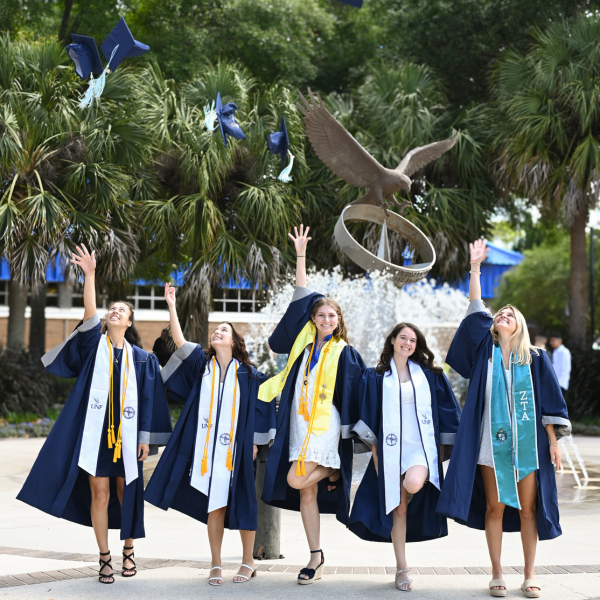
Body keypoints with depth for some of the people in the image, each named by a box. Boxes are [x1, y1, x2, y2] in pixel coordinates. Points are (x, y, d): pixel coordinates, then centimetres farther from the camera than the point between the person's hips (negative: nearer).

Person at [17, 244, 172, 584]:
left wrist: (146, 436, 3)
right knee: (100, 494, -2)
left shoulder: (141, 358, 9)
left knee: (126, 492, 6)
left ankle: (128, 550, 21)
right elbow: (90, 314, -11)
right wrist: (89, 275, -23)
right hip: (96, 431, -1)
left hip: (126, 433, 1)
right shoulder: (95, 344, 6)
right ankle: (105, 558, 6)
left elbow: (147, 399, 8)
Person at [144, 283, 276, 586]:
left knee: (241, 502, 2)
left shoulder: (247, 374, 3)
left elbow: (261, 406, 4)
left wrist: (256, 440, -1)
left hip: (237, 446, -2)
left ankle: (248, 561, 14)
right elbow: (179, 341, -2)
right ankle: (216, 565, 9)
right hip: (208, 445, 2)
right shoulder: (203, 364, 8)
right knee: (214, 504, 3)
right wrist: (171, 305, -7)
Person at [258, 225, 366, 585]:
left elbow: (354, 392, -2)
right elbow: (302, 299, 12)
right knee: (307, 492, 3)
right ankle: (317, 557, 9)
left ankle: (334, 471, 13)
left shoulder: (344, 352, -2)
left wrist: (353, 430, -7)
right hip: (299, 422, 5)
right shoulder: (306, 343, 10)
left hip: (325, 425, -5)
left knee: (296, 480, -16)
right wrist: (301, 255, 10)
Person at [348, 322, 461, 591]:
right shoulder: (376, 377, 8)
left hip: (422, 445, 0)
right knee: (398, 508, 0)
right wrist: (375, 454, -1)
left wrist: (442, 447, 4)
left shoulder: (429, 375, 10)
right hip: (391, 447, 0)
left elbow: (445, 412, 11)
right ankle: (402, 568, 7)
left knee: (413, 484, -32)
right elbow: (369, 418, 6)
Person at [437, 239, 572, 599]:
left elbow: (549, 401, 4)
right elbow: (476, 310, 1)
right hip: (492, 444, 1)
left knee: (527, 509, 3)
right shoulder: (486, 351, 8)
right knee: (495, 507, 3)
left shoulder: (535, 359, 5)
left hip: (527, 444, -1)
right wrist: (475, 267, -3)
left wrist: (553, 441, -2)